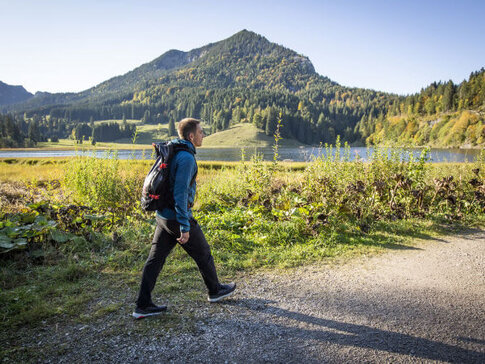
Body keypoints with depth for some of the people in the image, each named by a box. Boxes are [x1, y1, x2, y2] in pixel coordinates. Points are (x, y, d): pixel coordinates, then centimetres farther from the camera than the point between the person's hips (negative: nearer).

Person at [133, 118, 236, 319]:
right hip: (177, 217, -9)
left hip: (163, 215, 9)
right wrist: (185, 227, -25)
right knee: (203, 253, 12)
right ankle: (215, 290, 32)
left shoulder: (171, 152, 10)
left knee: (155, 258, 9)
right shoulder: (186, 158, -20)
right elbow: (180, 193, -26)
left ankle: (143, 305, 13)